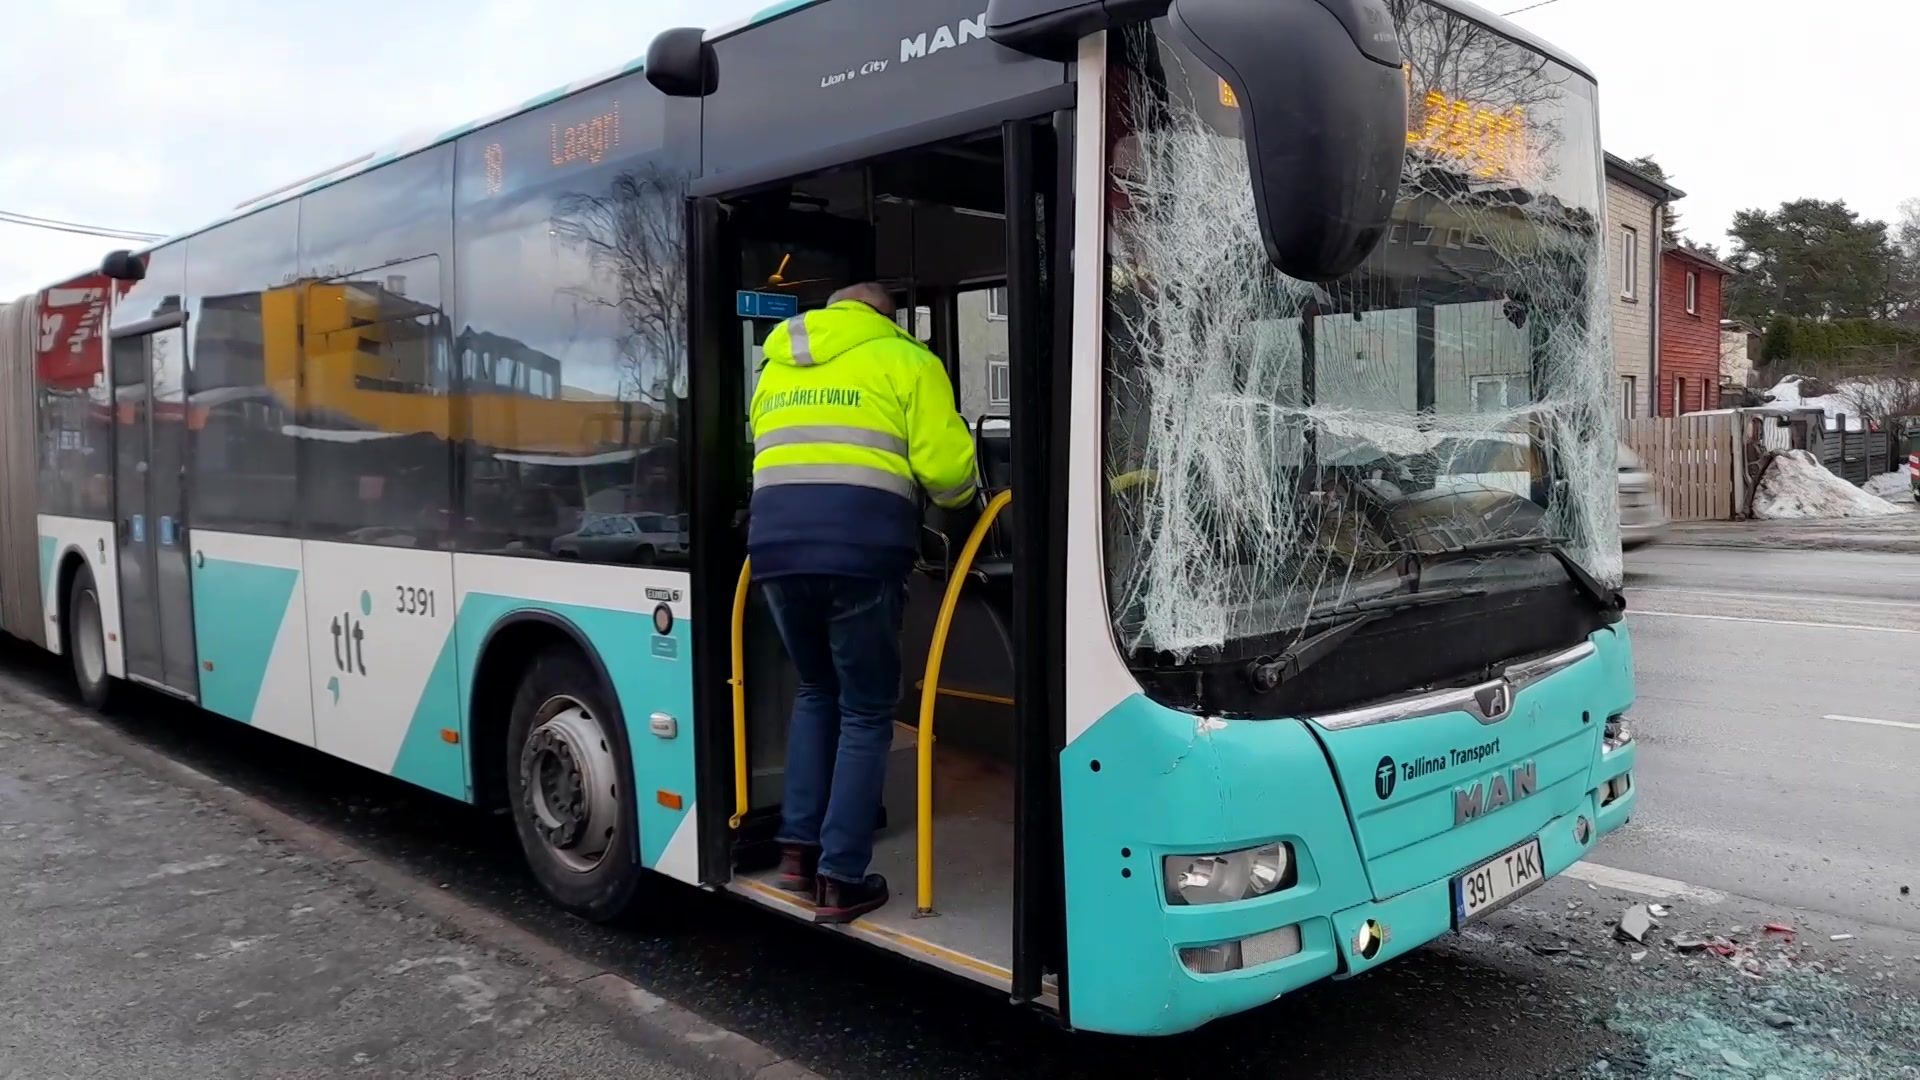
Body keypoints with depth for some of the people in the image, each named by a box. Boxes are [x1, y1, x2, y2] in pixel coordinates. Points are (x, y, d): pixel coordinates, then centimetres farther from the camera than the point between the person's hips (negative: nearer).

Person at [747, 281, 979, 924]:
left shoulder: (776, 370, 26)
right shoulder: (904, 360, 10)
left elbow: (768, 451, 23)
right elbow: (944, 464, 1)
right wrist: (959, 497, 20)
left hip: (776, 545, 5)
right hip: (859, 550, -4)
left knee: (817, 691, 24)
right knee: (867, 712, 8)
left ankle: (799, 846, 20)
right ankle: (841, 879, 7)